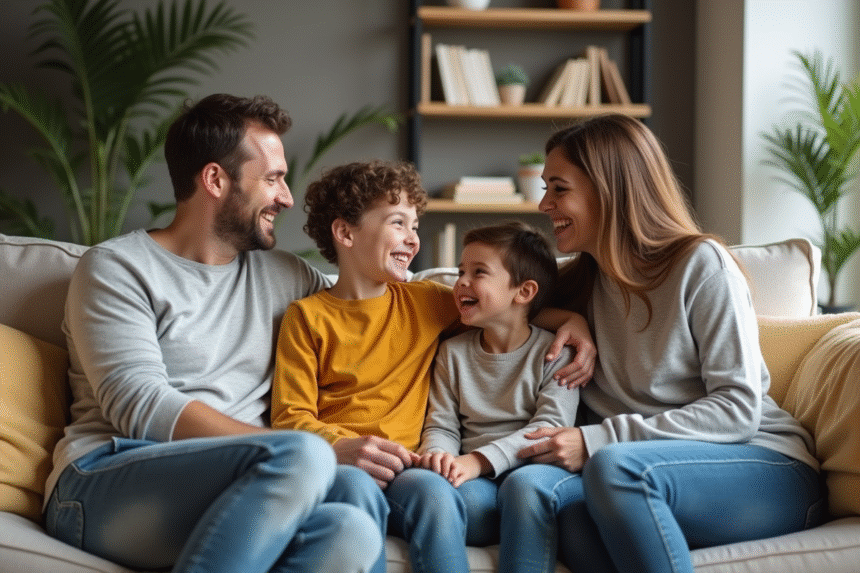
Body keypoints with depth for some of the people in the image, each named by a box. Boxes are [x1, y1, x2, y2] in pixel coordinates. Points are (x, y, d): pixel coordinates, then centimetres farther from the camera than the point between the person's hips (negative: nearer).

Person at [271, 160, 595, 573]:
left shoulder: (426, 302, 21)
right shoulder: (307, 316, 10)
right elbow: (289, 417, 2)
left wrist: (570, 320, 15)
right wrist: (340, 446, -20)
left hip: (401, 469, 3)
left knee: (432, 490, -35)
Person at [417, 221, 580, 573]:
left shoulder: (554, 352, 4)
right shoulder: (453, 352, 17)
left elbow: (550, 427, -7)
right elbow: (442, 425, 14)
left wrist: (481, 459, -19)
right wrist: (438, 453, -12)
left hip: (536, 467, -2)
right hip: (477, 481, 3)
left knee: (526, 482, -38)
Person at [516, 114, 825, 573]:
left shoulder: (701, 264, -5)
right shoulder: (578, 285, 14)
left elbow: (738, 410, -11)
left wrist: (597, 441, -19)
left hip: (769, 468, -4)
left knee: (615, 467, -36)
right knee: (564, 503, -33)